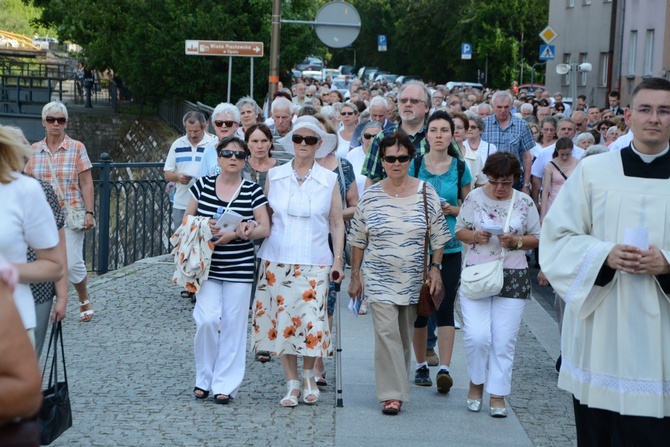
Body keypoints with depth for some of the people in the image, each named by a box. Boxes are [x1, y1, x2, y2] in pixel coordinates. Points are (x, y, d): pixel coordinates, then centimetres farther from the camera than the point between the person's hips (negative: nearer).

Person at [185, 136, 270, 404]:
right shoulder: (202, 186, 5)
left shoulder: (253, 191, 0)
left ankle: (226, 384, 10)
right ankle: (204, 378, 10)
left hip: (239, 269, 0)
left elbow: (265, 229, -4)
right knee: (207, 320, -10)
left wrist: (234, 234, -17)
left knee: (233, 325, 0)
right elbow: (186, 220, 11)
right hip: (208, 268, 1)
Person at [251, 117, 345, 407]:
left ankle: (308, 375, 18)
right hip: (278, 260, 1)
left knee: (311, 320, -7)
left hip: (315, 262, -1)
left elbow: (337, 223, 6)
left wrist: (338, 259, 1)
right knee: (282, 320, 1)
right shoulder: (274, 176, 6)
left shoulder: (329, 180, 4)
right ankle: (292, 384, 13)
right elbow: (263, 217, 12)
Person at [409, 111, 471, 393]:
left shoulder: (460, 168, 5)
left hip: (449, 246, 0)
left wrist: (451, 209, -8)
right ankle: (421, 365, 19)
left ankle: (444, 368, -9)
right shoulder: (415, 165, 2)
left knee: (445, 307, -6)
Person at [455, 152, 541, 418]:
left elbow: (537, 238, 7)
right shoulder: (474, 198, 2)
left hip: (513, 277, 0)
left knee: (504, 341, 1)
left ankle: (498, 394, 11)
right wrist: (475, 236, -13)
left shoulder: (525, 203, 3)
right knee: (476, 336, -11)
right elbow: (459, 231, 8)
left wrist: (516, 241, -12)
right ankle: (476, 381, 15)